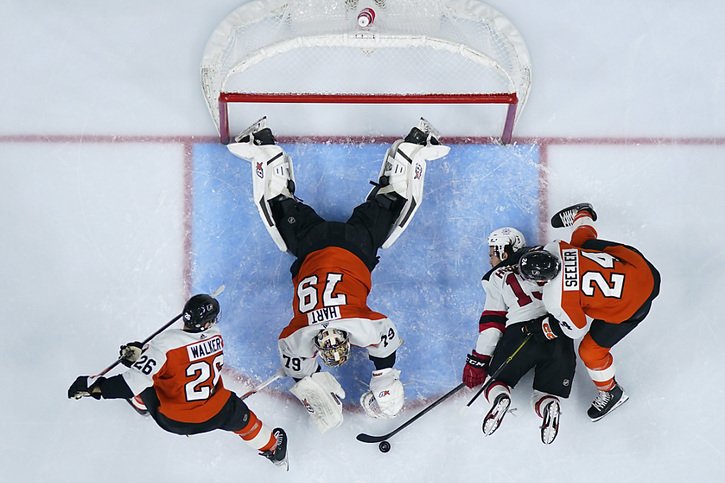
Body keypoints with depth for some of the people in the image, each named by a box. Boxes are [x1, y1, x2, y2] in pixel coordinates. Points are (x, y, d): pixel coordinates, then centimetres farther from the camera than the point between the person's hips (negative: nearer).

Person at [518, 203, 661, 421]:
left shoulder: (556, 300, -30)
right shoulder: (556, 248, -17)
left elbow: (577, 329, -11)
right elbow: (585, 238, 6)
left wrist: (543, 329, 1)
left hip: (631, 306, -7)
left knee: (591, 351, 8)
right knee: (581, 237, 29)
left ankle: (612, 393, 34)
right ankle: (582, 214, 64)